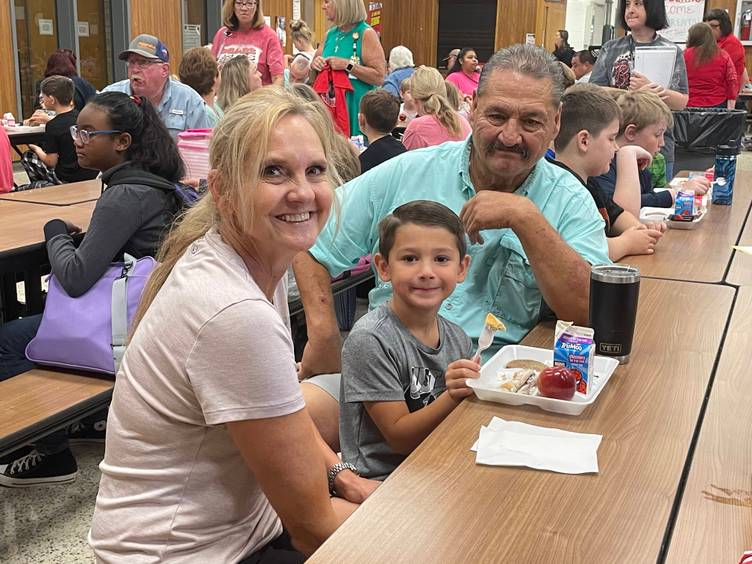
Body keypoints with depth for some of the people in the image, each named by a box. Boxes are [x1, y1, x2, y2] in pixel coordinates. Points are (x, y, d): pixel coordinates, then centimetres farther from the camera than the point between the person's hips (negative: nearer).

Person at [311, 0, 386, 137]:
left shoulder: (366, 34, -7)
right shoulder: (330, 34, 11)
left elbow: (379, 77, -14)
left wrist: (348, 65, -20)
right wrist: (314, 64, -3)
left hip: (356, 109, -6)